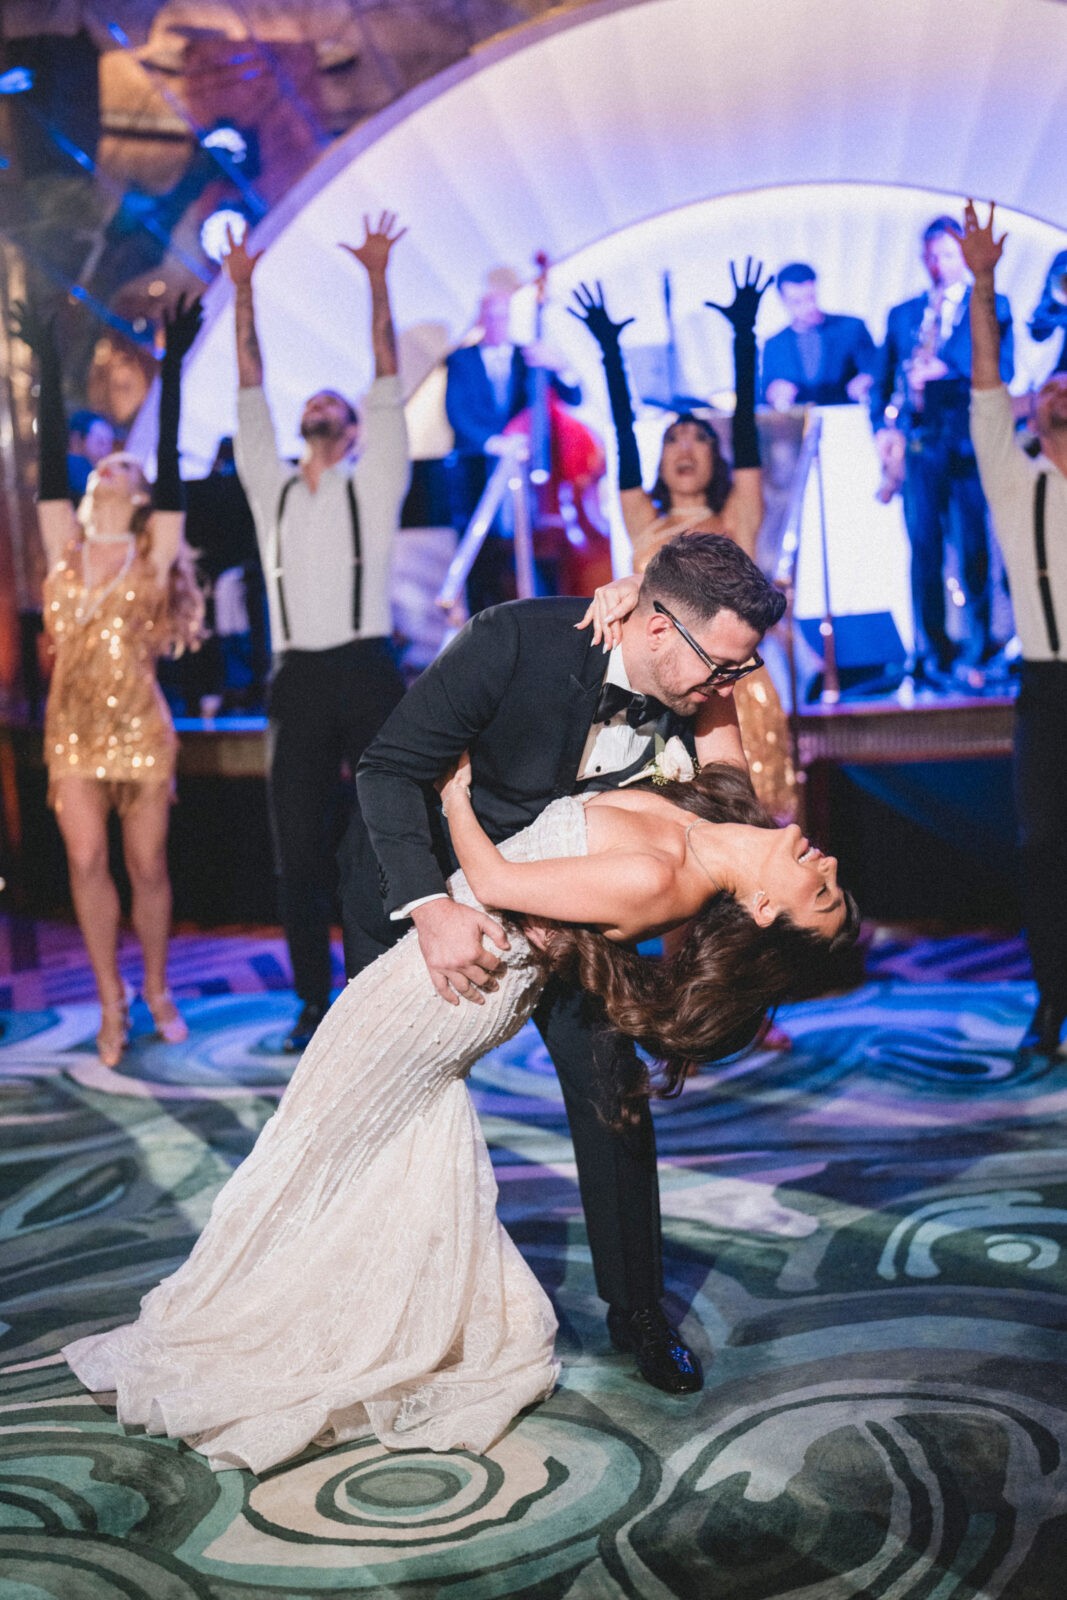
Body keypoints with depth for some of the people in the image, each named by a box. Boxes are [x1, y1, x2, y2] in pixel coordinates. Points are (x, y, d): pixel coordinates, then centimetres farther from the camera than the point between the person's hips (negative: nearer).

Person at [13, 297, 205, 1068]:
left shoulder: (154, 552, 0)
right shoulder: (66, 549, 7)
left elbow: (171, 464, -9)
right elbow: (49, 465, 2)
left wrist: (172, 369, -15)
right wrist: (49, 372, -2)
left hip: (141, 729, -2)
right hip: (73, 731, 2)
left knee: (148, 864, 4)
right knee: (88, 862, -1)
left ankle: (157, 990, 21)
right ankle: (111, 1001, 10)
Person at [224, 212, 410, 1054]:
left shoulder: (374, 484, 9)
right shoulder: (271, 486, 17)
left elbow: (389, 382, 5)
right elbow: (251, 391, 16)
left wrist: (378, 280, 2)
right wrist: (244, 292, 14)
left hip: (368, 674, -3)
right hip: (299, 682, 3)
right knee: (300, 851, 2)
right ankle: (314, 1002, 11)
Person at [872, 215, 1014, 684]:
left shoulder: (992, 307, 9)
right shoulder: (902, 314, 17)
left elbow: (1001, 372, -3)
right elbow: (883, 379, 16)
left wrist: (947, 371, -16)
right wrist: (883, 425, -1)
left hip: (971, 439, -2)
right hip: (919, 443, 2)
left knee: (975, 549, -4)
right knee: (924, 548, 0)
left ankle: (976, 655, 2)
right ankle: (930, 654, 7)